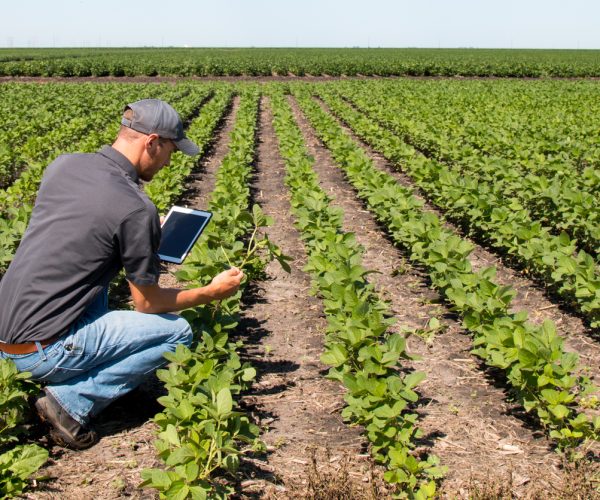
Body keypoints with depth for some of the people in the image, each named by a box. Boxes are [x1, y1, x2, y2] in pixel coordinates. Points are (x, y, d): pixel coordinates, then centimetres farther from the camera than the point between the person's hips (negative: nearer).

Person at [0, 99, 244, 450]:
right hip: (42, 350, -8)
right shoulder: (137, 209, -16)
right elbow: (147, 303, -5)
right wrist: (212, 293, 10)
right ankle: (72, 401, -3)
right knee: (178, 332, 2)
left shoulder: (62, 166, 4)